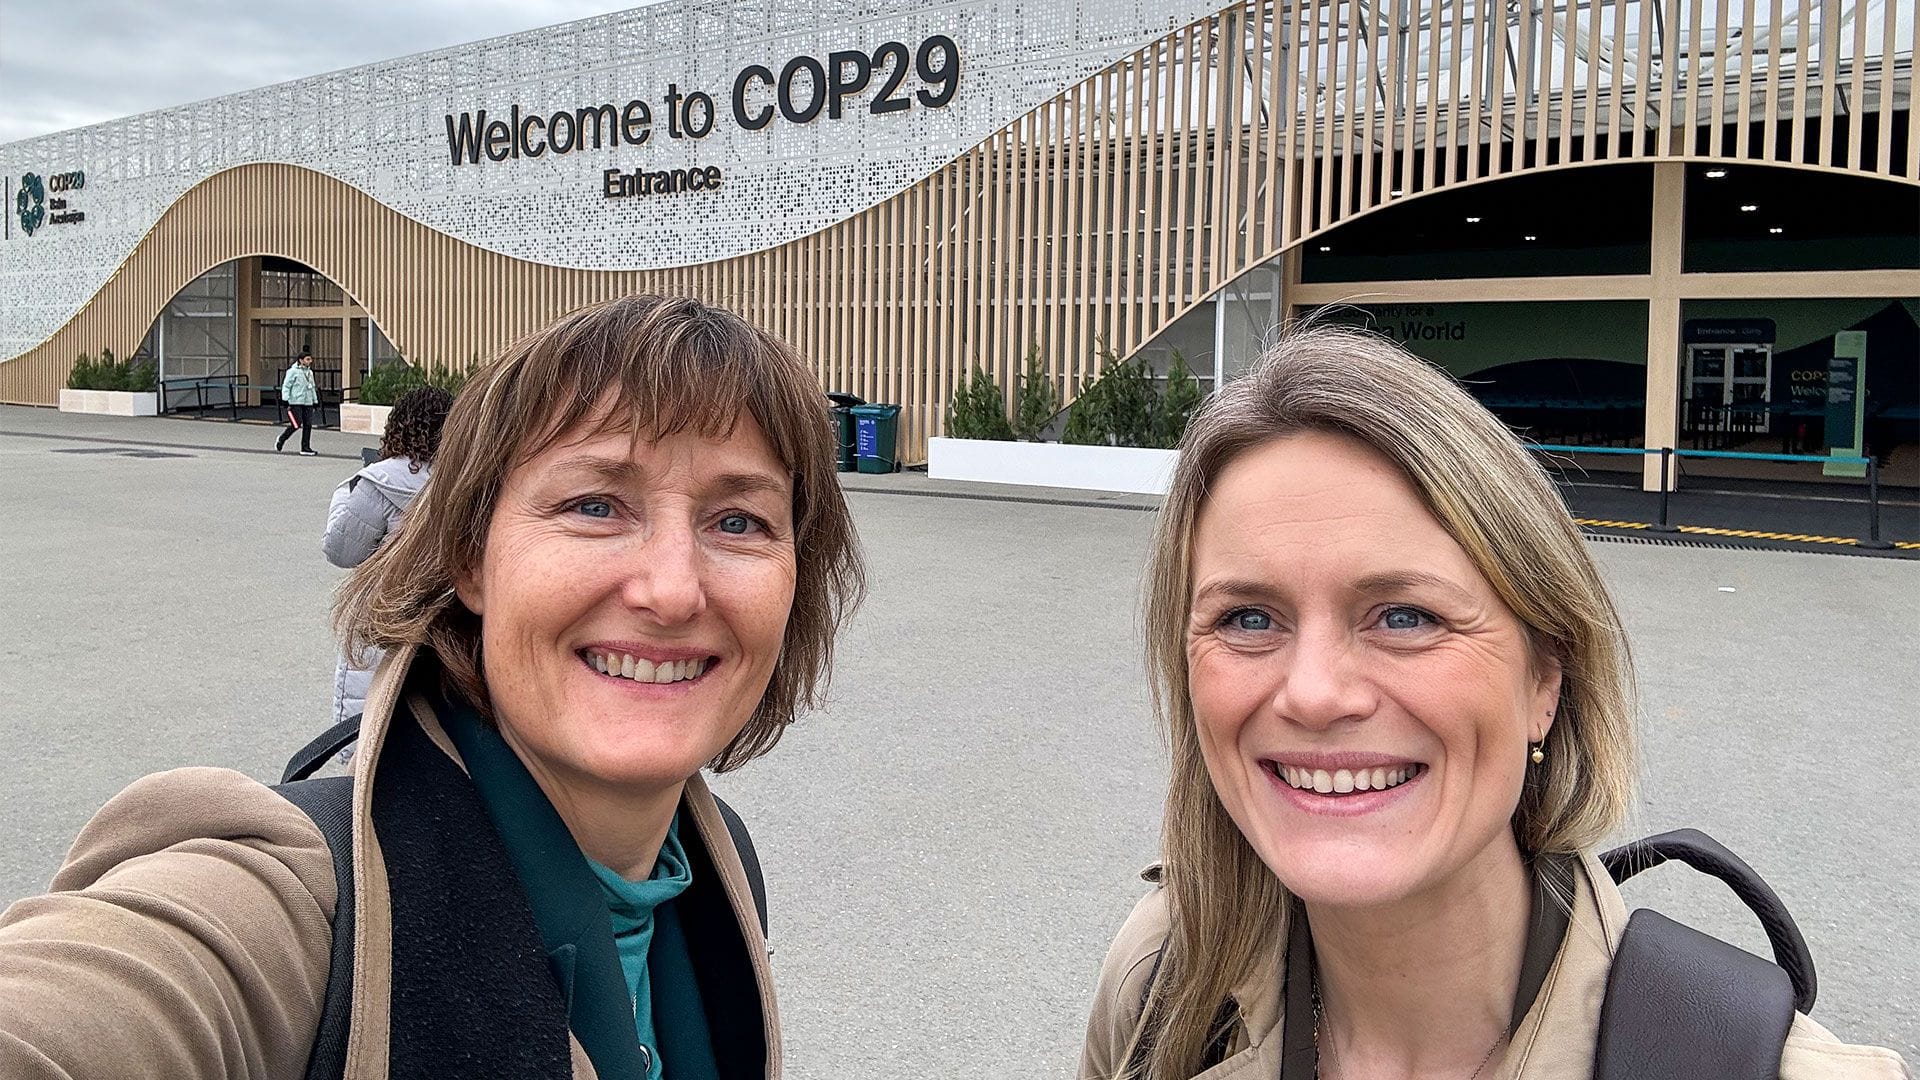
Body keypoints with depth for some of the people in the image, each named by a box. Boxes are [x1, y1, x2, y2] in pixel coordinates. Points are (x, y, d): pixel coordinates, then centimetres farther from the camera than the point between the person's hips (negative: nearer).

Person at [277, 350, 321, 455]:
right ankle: (281, 439, 13)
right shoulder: (293, 371, -6)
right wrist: (285, 400, -14)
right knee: (296, 424, -11)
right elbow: (286, 386, -8)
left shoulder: (309, 372, 18)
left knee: (308, 425, 1)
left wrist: (315, 401, 22)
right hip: (295, 402, -7)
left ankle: (305, 448, 5)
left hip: (307, 403, 7)